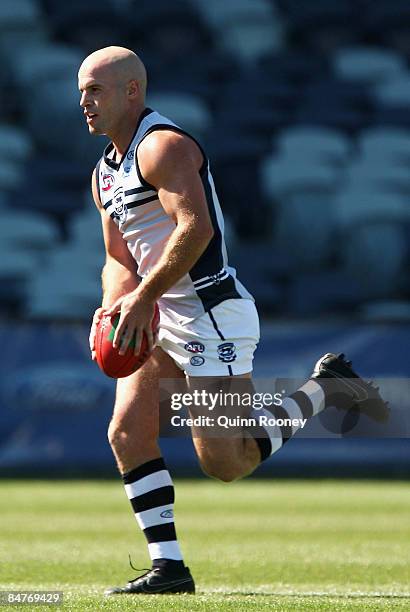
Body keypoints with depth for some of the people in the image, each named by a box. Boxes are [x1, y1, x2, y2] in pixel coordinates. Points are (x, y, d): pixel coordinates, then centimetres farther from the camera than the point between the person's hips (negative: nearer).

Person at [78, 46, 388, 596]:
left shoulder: (163, 147, -14)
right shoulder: (107, 172, 16)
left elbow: (195, 228, -26)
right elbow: (120, 258, 20)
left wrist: (143, 297, -25)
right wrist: (113, 307, -1)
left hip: (212, 315, -9)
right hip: (165, 322, 9)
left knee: (225, 464, -9)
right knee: (126, 433, -4)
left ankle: (323, 391, 11)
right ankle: (168, 566, 0)